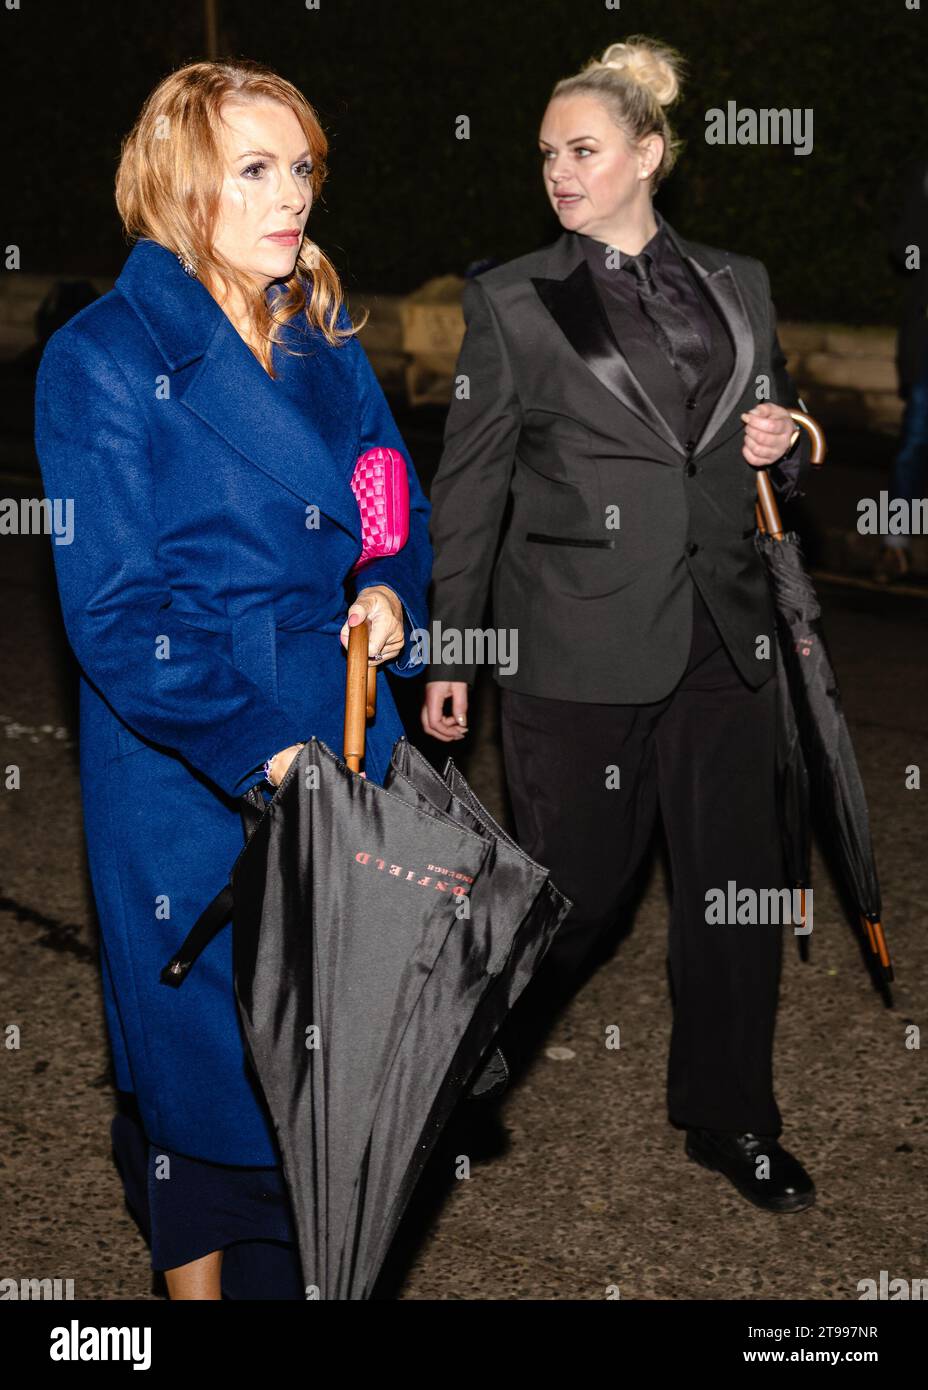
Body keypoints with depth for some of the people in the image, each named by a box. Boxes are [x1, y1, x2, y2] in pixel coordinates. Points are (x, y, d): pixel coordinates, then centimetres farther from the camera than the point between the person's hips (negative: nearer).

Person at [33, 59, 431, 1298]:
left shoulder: (327, 351, 9)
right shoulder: (102, 358, -10)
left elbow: (404, 518, 19)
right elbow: (111, 611, -14)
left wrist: (392, 595, -5)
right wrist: (260, 753, -20)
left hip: (343, 744, 6)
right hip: (188, 779, -5)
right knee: (205, 1046, 8)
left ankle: (314, 1256, 35)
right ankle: (197, 1276, 30)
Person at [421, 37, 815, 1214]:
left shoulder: (737, 285, 10)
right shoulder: (511, 300, 0)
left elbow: (775, 439, 20)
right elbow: (468, 485, 0)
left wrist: (780, 446, -4)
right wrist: (447, 653, -1)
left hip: (721, 634, 4)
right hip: (578, 641, -3)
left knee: (738, 883, 8)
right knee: (572, 884, 4)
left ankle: (730, 1119, 25)